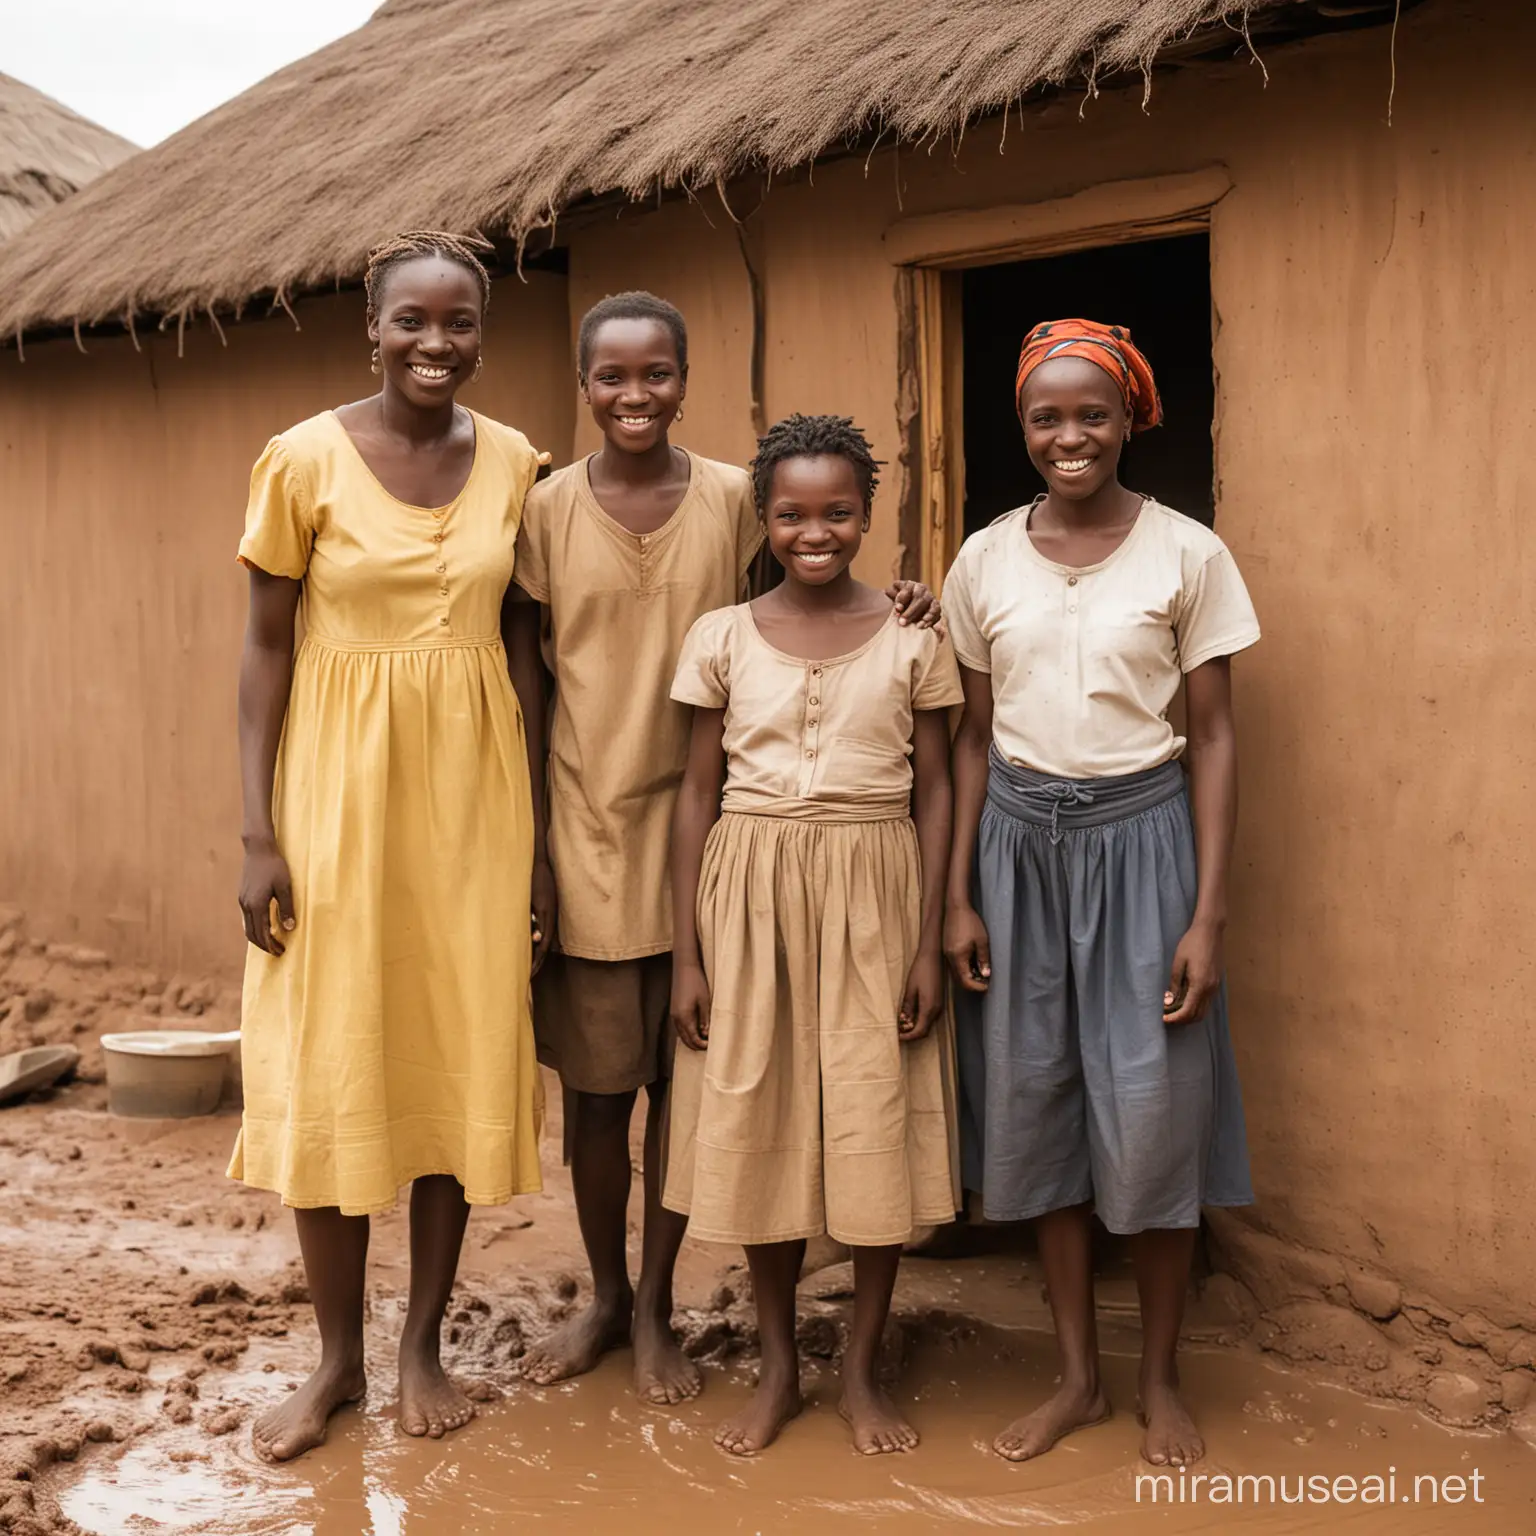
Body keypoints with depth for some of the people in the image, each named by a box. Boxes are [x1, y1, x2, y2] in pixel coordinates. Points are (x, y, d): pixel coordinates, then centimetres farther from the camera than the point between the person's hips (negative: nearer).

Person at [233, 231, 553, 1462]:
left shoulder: (513, 464, 2)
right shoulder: (306, 459, -6)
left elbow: (522, 648, 6)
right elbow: (268, 647, -4)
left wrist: (538, 829, 4)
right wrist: (260, 834, -9)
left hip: (472, 792, 2)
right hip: (340, 786, -2)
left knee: (461, 1059, 8)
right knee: (329, 1072, 4)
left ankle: (424, 1344, 24)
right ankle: (339, 1358, 20)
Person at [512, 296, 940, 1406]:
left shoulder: (734, 500, 0)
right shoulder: (549, 509, 0)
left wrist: (894, 613, -11)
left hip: (699, 825, 0)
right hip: (585, 827, 0)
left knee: (680, 1076, 9)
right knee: (594, 1082, 9)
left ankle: (657, 1310, 26)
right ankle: (606, 1295, 30)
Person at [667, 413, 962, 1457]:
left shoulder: (913, 641, 1)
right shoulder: (724, 639, 2)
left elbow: (934, 792, 2)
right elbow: (699, 794, 4)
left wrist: (930, 944, -4)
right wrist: (687, 952, 0)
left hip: (872, 897, -1)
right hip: (751, 893, 1)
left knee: (877, 1125, 2)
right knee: (757, 1125, 6)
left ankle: (864, 1369, 19)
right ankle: (779, 1368, 22)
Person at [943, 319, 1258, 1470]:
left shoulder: (1188, 555, -4)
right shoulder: (985, 562, 4)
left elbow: (1214, 738, -3)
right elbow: (976, 737, 8)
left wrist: (1208, 915, -8)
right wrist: (960, 896, 3)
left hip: (1139, 836, -3)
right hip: (1019, 841, 3)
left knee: (1152, 1116, 2)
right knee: (1036, 1106, 8)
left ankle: (1162, 1379, 23)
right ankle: (1081, 1378, 24)